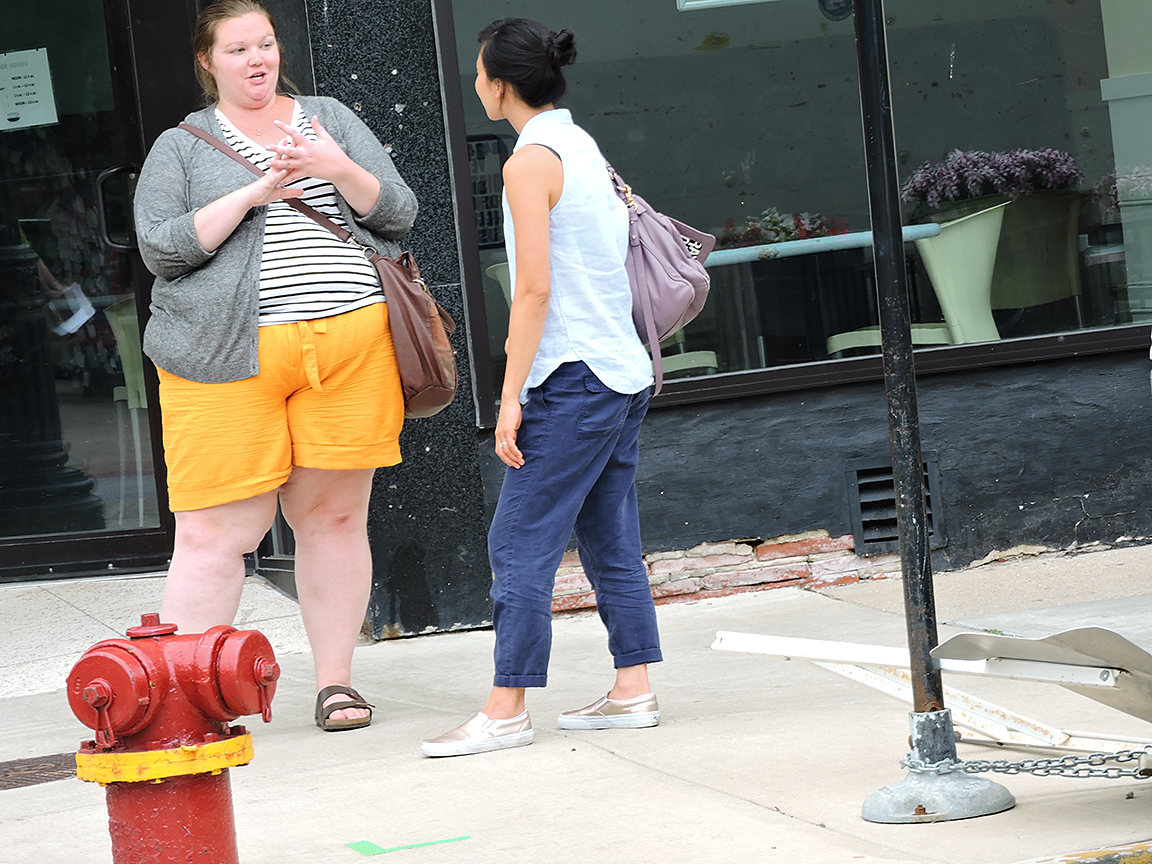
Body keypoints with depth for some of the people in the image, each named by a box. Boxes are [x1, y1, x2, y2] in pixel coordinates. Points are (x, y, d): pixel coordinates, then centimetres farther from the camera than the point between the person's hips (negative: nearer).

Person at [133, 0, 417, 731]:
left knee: (335, 516, 5)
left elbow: (399, 213, 9)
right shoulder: (182, 148, 10)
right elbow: (161, 247, -4)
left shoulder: (330, 119, 16)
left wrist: (337, 170, -10)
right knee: (216, 532, -7)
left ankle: (336, 681, 14)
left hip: (351, 342, 2)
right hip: (231, 360, -2)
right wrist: (255, 192, -12)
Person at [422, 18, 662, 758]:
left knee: (521, 544, -5)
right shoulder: (585, 148, 14)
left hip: (573, 382, -9)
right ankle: (634, 691, 13)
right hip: (624, 373, 9)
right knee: (611, 540, 12)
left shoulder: (531, 162, -12)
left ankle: (506, 710, -3)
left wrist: (511, 398, -14)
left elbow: (534, 290, -16)